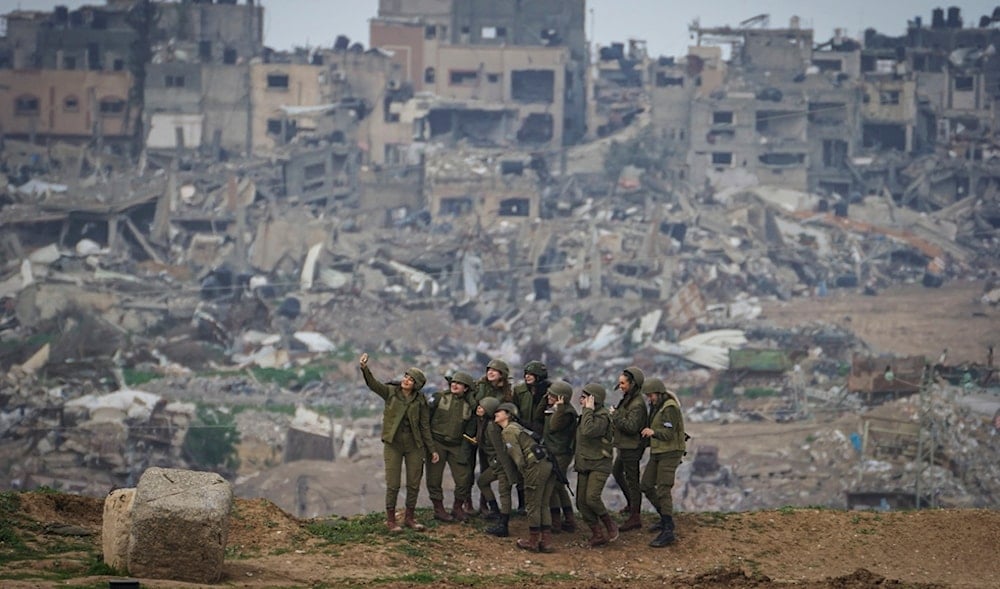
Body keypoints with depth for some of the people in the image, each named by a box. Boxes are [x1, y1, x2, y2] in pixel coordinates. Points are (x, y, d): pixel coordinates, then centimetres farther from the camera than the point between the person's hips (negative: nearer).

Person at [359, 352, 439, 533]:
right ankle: (390, 520, 8)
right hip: (393, 444, -2)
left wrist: (432, 449, 3)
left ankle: (409, 518, 20)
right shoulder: (391, 392, -2)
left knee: (414, 484, 6)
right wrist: (364, 369, -37)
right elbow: (373, 384, -18)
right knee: (393, 484, -2)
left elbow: (425, 427, 5)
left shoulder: (420, 401, 1)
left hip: (414, 445, 2)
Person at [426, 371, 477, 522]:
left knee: (464, 478, -1)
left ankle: (457, 508, 17)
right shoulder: (439, 397, -1)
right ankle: (438, 509, 13)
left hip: (456, 446, 2)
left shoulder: (468, 406, 7)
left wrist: (464, 450, -2)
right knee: (434, 478, 0)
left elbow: (469, 431, 9)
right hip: (437, 443, -2)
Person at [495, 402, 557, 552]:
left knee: (533, 506, 3)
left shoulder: (508, 431, -2)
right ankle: (546, 542, 15)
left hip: (536, 466, -9)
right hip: (548, 464, 9)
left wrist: (524, 472, 1)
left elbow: (517, 456, -9)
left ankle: (533, 542, 12)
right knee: (543, 505, 14)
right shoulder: (516, 426, 26)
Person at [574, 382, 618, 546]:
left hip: (599, 465, -9)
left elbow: (588, 431, -33)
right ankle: (598, 534, 9)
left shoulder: (602, 417, -16)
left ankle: (610, 525, -1)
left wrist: (588, 410, -26)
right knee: (581, 502, 1)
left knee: (592, 498, -23)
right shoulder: (587, 415, 12)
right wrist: (578, 454, 20)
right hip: (584, 464, 9)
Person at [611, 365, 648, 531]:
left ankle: (635, 517, 3)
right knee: (616, 472, 27)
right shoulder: (628, 399, 7)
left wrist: (615, 415, -23)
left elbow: (631, 427, -30)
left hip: (632, 447, -11)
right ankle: (632, 504, 42)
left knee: (632, 480, -4)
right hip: (624, 446, 11)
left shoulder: (637, 404, -23)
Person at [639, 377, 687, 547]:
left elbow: (669, 434, -25)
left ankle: (668, 532, -18)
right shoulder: (657, 407, 10)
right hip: (658, 452, 10)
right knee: (647, 486, 11)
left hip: (670, 453, -10)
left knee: (663, 490, -15)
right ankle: (665, 518, 26)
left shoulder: (670, 408, -19)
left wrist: (653, 432, -40)